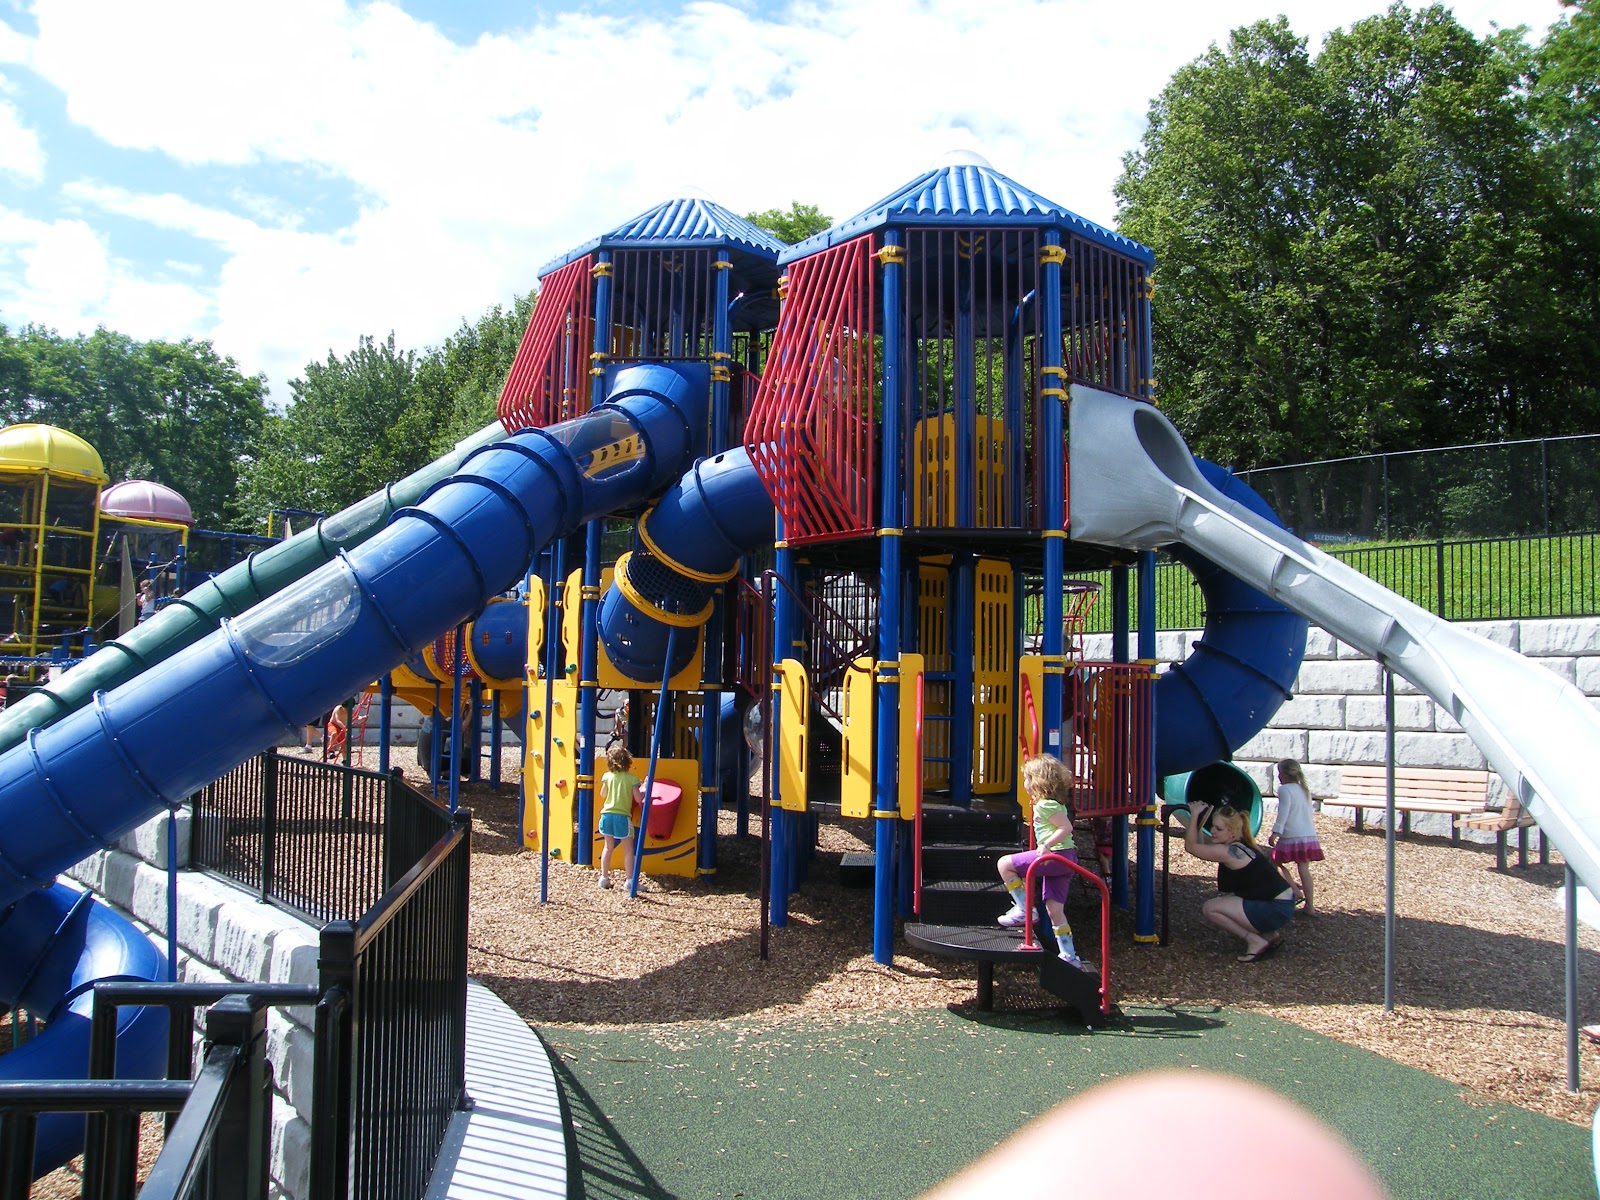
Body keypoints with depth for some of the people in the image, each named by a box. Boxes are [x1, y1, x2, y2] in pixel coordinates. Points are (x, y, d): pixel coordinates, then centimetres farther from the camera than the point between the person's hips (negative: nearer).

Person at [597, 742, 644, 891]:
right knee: (628, 849, 5)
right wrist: (644, 789, 11)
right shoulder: (632, 778, -8)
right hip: (623, 816, -4)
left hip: (607, 815, 4)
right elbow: (639, 799, -6)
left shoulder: (607, 776, 1)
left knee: (608, 847, 17)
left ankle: (604, 877, 19)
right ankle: (630, 880, 2)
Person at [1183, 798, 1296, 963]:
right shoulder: (1239, 845, 7)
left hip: (1276, 910, -10)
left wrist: (1194, 815, -9)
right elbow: (1201, 847, 15)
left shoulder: (1229, 852, -21)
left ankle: (1256, 941, -2)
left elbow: (1191, 846, -14)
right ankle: (1268, 935, 19)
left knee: (1210, 908, -9)